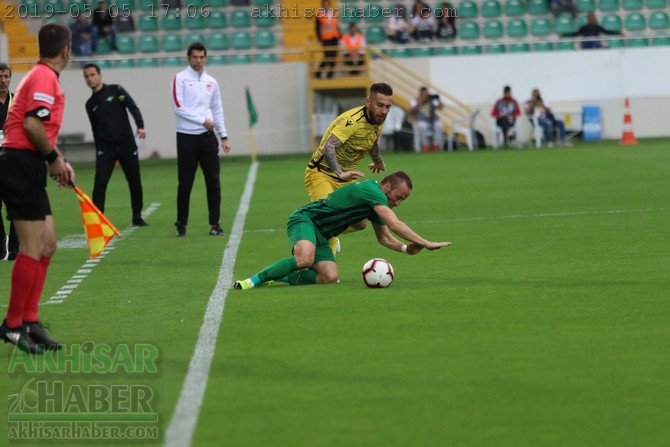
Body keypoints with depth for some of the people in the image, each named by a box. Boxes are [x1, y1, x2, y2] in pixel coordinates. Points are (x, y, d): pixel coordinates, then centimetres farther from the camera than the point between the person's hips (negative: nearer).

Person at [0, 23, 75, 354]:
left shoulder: (42, 76, 19)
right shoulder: (44, 77, -12)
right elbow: (31, 124, -22)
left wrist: (57, 160, 16)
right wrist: (54, 157, -11)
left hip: (27, 168, 10)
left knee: (47, 244, 12)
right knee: (33, 247, -9)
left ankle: (29, 320, 14)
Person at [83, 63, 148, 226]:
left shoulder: (115, 90, 1)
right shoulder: (90, 104, 11)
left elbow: (133, 107, -9)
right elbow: (95, 130, 16)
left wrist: (140, 126, -25)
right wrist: (98, 151, 14)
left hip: (127, 144, -1)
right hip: (105, 148, 1)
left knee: (134, 182, 4)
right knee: (100, 183, -13)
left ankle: (137, 217, 19)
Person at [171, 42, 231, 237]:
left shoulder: (211, 82, 12)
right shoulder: (180, 79, -3)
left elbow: (217, 110, 16)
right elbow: (178, 107, -12)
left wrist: (224, 136, 10)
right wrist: (202, 120, -13)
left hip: (208, 136, 4)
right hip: (187, 137, -4)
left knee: (213, 181, 0)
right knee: (185, 183, -1)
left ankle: (215, 223, 5)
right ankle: (181, 224, 10)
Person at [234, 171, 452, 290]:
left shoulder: (376, 203, 12)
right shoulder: (372, 190, -18)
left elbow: (384, 237, 23)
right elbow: (395, 225, -26)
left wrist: (406, 248, 4)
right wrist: (426, 243, -23)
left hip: (321, 236, 9)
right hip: (304, 220, -9)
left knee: (330, 277, -13)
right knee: (304, 259, -37)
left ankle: (280, 277, 2)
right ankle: (253, 280, -25)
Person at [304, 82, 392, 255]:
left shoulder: (377, 121, -2)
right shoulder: (353, 121, -29)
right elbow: (328, 148, -42)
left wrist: (378, 162, 41)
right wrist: (341, 174, -56)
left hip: (345, 177, 8)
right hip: (321, 173, -8)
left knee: (359, 223, 3)